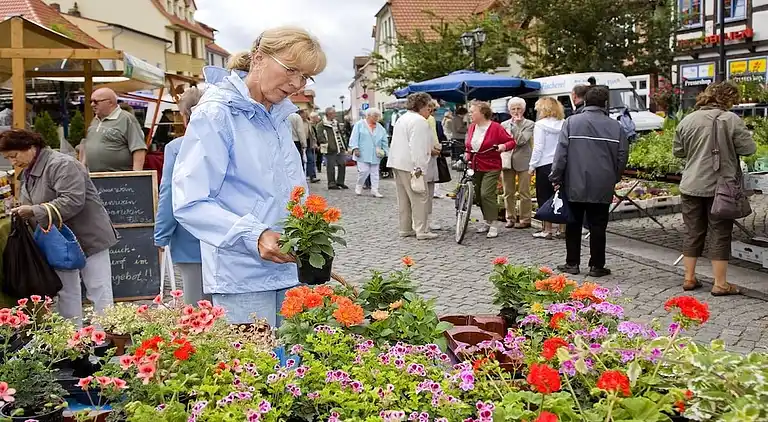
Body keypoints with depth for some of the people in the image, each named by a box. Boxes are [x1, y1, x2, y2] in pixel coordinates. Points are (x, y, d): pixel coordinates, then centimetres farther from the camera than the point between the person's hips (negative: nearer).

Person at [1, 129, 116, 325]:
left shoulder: (62, 165, -18)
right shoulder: (27, 173, 12)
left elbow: (73, 202, -29)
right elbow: (30, 208, 20)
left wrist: (34, 211, -28)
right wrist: (20, 212, -2)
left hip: (88, 237, -9)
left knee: (98, 292, -3)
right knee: (66, 293, 13)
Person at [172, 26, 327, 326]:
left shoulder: (279, 118, 14)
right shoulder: (216, 114, -10)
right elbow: (190, 203, -17)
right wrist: (254, 236, -27)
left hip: (288, 268, 8)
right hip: (242, 278, -7)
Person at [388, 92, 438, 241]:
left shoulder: (402, 119, 19)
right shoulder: (419, 121, -13)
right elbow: (417, 147, -21)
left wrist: (429, 150, 28)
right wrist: (419, 168, -22)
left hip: (397, 163, 10)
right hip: (410, 165, -10)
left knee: (403, 198, 13)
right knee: (420, 197, -6)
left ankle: (405, 229, 18)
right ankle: (422, 231, -8)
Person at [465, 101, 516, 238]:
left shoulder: (495, 127, -10)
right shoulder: (471, 127, 8)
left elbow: (512, 141, -6)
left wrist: (504, 146, -25)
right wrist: (467, 157, 9)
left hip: (491, 168, -6)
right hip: (475, 167, 7)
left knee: (487, 194, -16)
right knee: (478, 195, 9)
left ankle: (493, 224, -8)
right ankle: (486, 220, 24)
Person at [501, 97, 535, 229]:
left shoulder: (529, 124, -1)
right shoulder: (504, 124, 11)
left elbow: (521, 141, -14)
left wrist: (516, 124, -11)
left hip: (523, 162, -4)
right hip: (507, 162, 4)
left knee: (524, 193, 0)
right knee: (508, 193, 8)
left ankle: (525, 219, 8)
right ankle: (511, 218, 18)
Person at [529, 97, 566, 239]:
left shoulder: (540, 125, -9)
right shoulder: (563, 125, 4)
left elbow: (538, 147, -11)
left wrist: (532, 165, -3)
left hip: (545, 165, -5)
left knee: (545, 197, 3)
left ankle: (547, 230, 4)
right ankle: (563, 229, 15)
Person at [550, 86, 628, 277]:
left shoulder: (572, 122, -3)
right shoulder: (615, 126, 2)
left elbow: (561, 152, -8)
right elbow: (622, 156, 4)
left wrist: (556, 177, -2)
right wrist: (614, 179, 16)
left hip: (574, 185, -1)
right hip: (602, 188, 1)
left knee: (573, 225, 10)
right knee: (598, 226, 6)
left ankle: (572, 263, 15)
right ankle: (597, 265, 9)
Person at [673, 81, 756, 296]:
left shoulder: (687, 120, 2)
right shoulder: (731, 120, -11)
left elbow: (677, 151, 9)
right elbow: (749, 148, -8)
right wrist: (728, 148, 10)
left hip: (691, 187, 4)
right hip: (720, 188, -4)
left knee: (693, 233, 13)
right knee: (720, 234, 5)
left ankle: (689, 278, 20)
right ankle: (720, 284, 10)